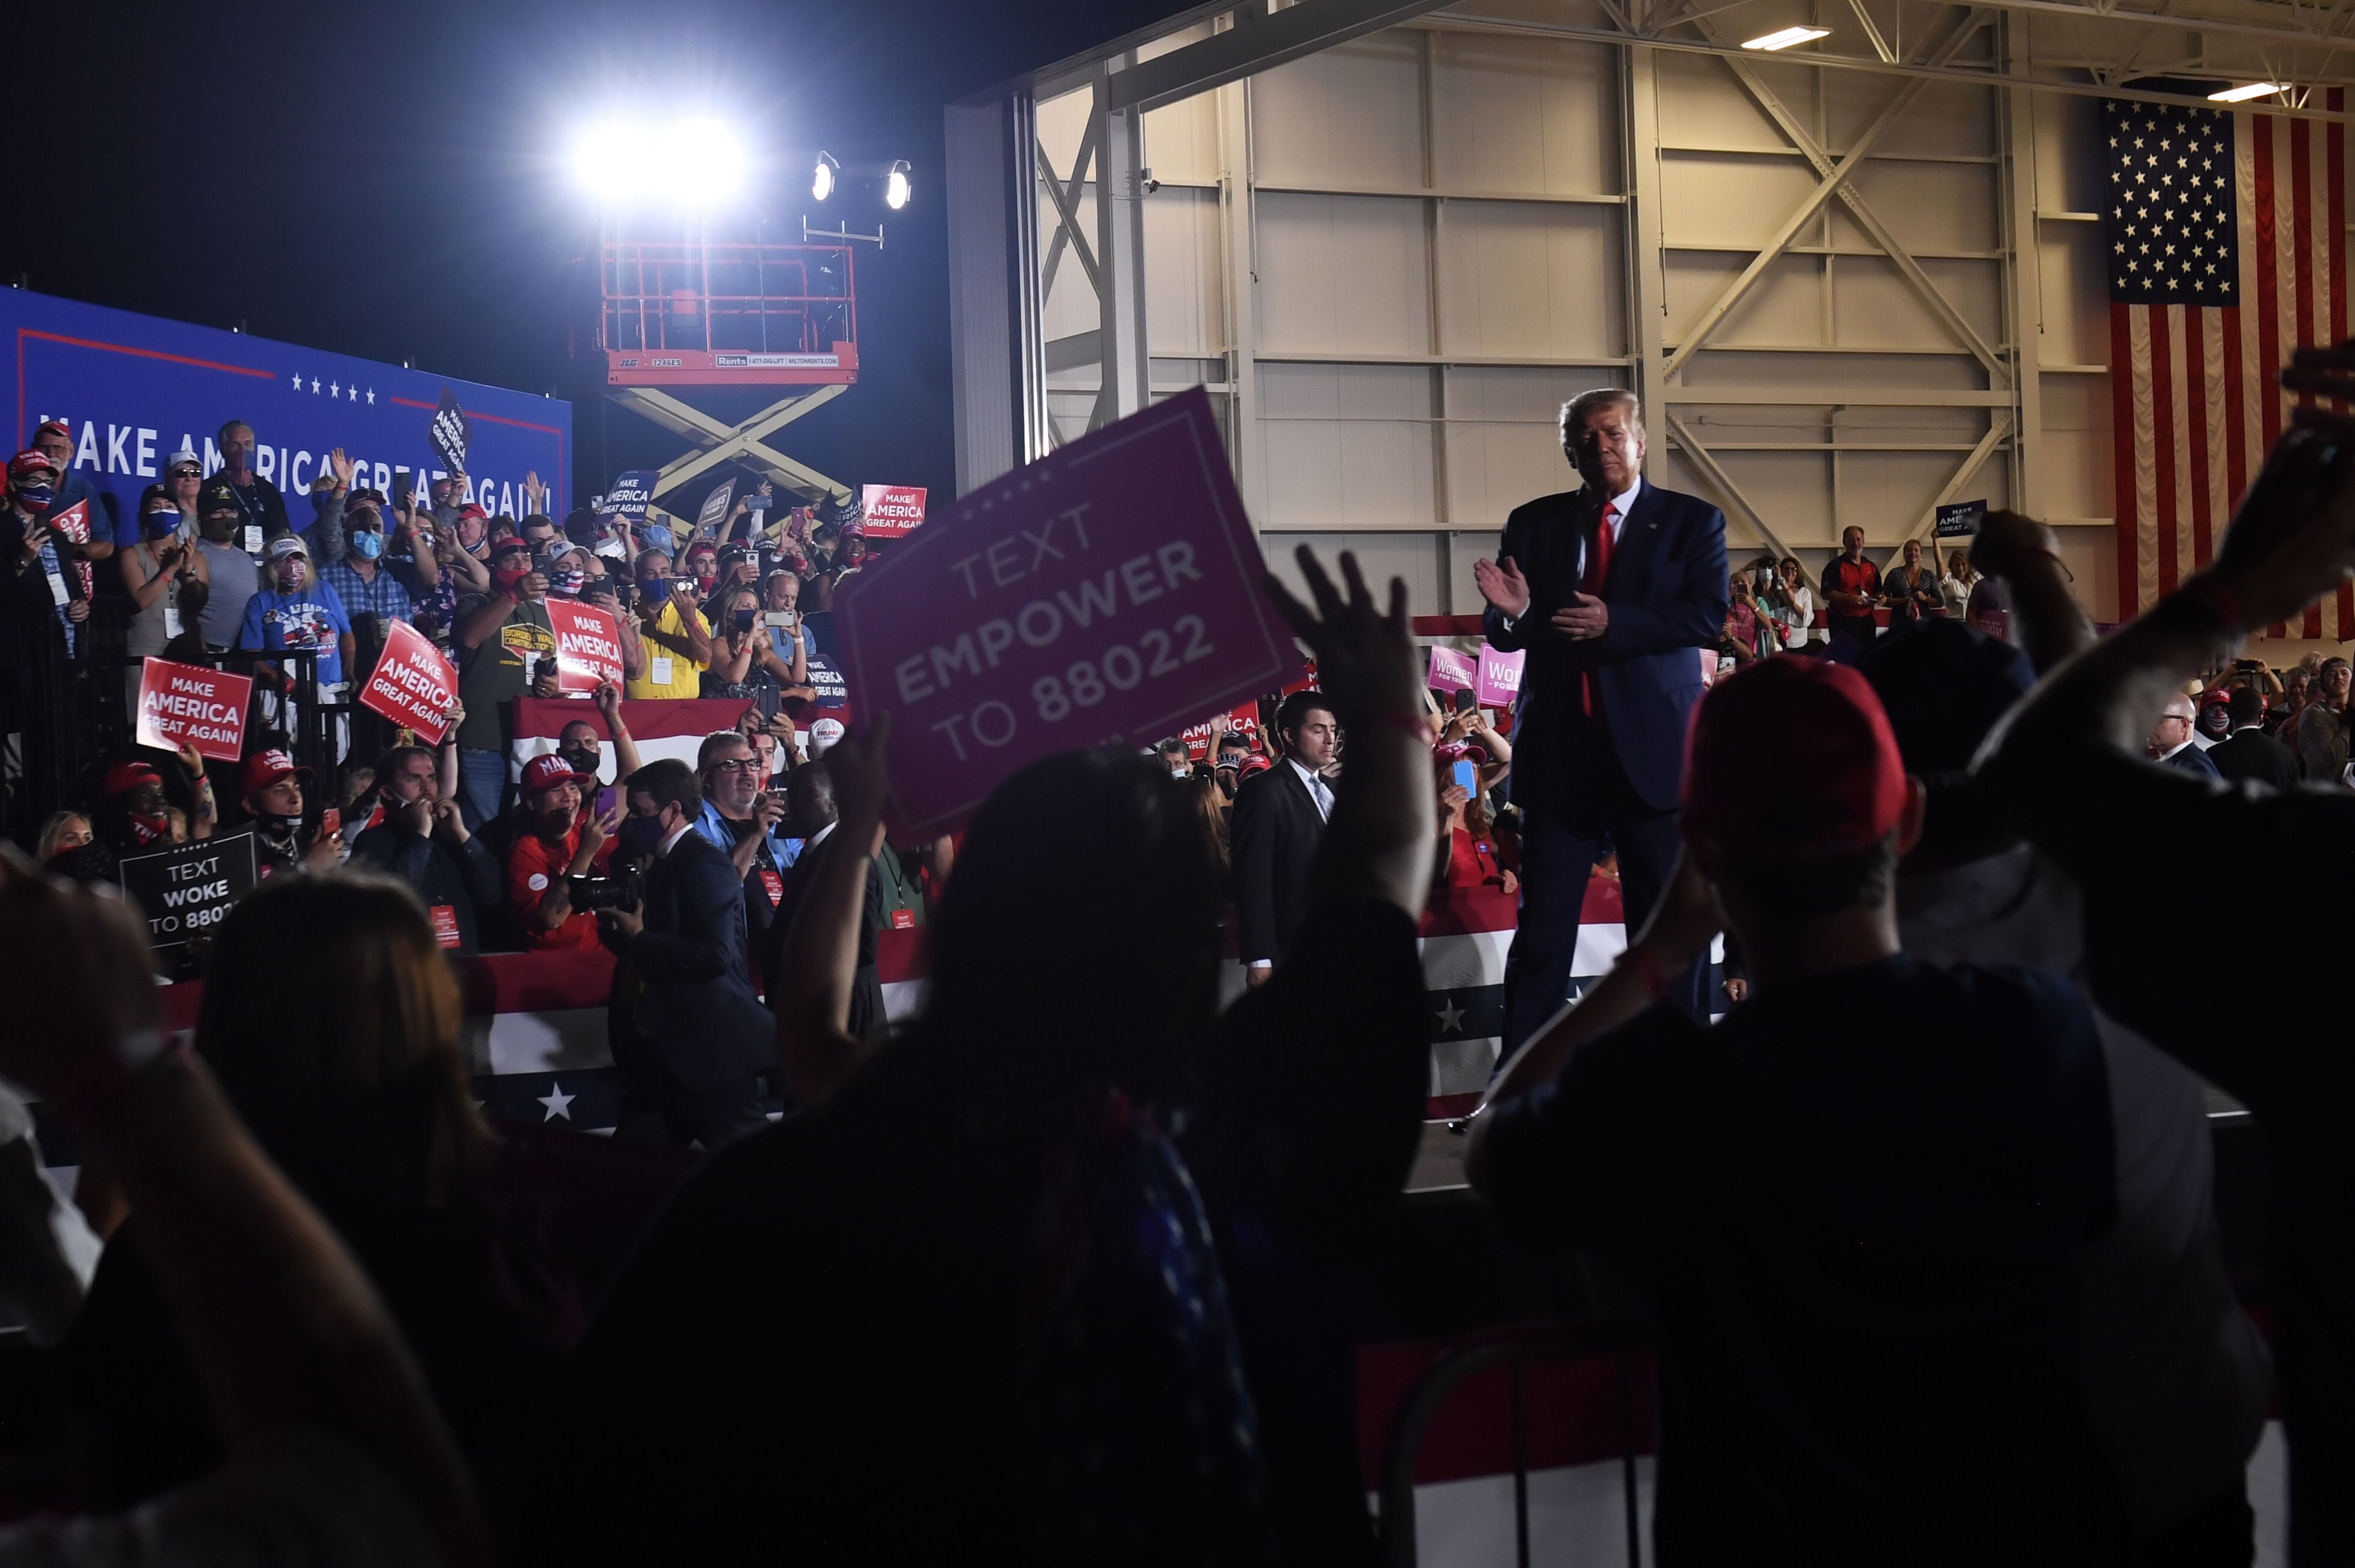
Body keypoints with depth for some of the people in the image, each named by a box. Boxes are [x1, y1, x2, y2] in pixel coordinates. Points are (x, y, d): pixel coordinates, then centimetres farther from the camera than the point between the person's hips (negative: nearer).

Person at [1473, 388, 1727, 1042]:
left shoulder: (1692, 520, 3)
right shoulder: (1534, 523, 10)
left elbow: (1709, 615, -10)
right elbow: (1502, 632, 9)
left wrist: (1613, 623, -21)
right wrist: (1513, 612, -14)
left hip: (1653, 744, -1)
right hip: (1559, 749, 2)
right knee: (1542, 927, 1)